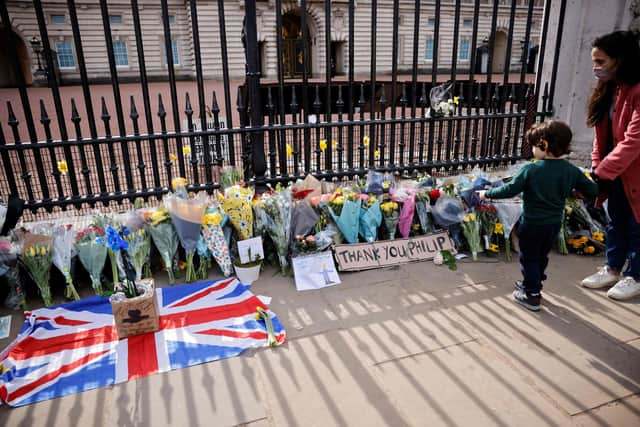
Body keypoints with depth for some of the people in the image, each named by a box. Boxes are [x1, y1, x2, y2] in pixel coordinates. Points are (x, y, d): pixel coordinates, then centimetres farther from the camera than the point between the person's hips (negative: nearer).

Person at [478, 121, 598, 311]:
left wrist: (487, 194, -5)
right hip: (554, 224, 5)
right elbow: (593, 191, 1)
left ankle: (532, 296, 16)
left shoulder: (531, 169, -20)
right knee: (541, 256, 23)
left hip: (532, 224, -5)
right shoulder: (572, 171, -6)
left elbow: (509, 190, -18)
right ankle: (532, 283, 41)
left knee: (529, 259, 9)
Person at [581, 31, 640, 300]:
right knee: (616, 222, 18)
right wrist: (597, 165, 0)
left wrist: (602, 172, -24)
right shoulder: (609, 89, 4)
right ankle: (612, 269, 33)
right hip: (613, 172, 8)